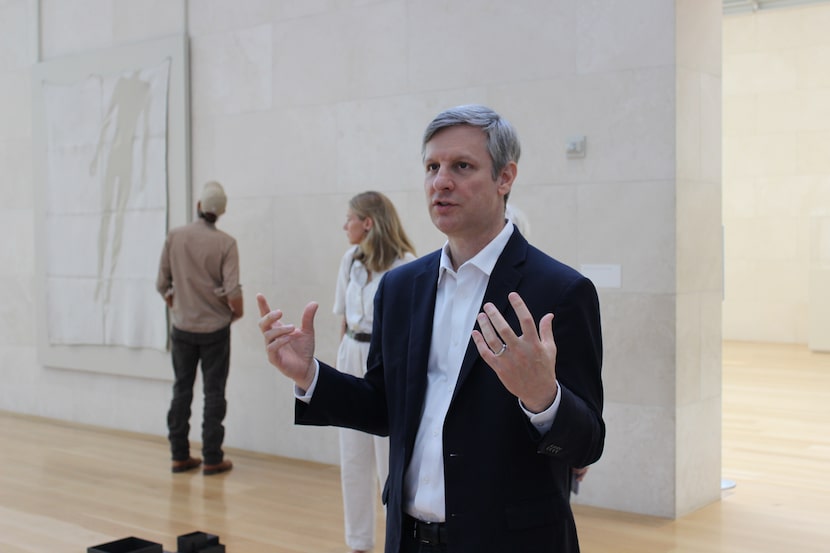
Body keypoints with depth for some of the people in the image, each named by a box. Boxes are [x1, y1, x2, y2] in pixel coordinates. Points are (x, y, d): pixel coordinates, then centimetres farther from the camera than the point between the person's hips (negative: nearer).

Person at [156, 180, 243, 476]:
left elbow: (162, 284, 0)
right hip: (215, 328, -3)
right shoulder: (225, 243, -12)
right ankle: (212, 459, 7)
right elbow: (233, 291, -18)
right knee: (213, 393, 5)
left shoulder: (174, 237, -4)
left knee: (181, 390, 12)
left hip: (182, 327, 3)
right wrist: (237, 312, 3)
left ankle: (180, 456, 16)